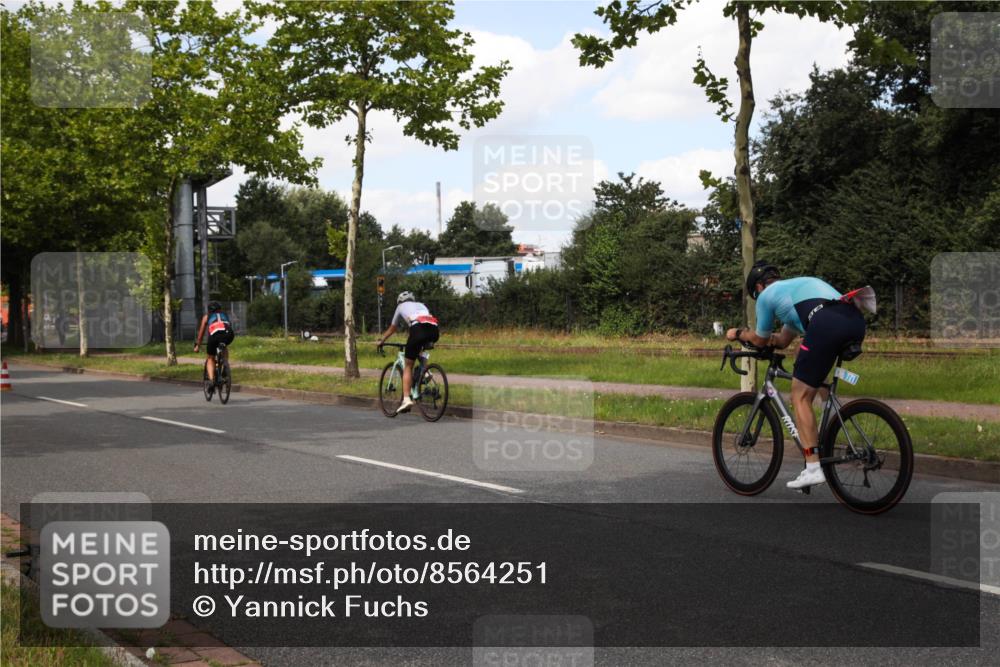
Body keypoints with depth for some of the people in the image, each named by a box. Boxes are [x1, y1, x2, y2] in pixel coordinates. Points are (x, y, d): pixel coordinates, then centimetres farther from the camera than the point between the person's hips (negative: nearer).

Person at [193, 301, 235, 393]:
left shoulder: (206, 317, 33)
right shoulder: (225, 315, 38)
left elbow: (201, 332, 37)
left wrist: (197, 345, 48)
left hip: (215, 335, -1)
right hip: (229, 334, 1)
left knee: (211, 358, 18)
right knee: (225, 347, 36)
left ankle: (211, 380, 0)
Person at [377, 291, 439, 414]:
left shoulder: (401, 307, 30)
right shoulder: (421, 305, 39)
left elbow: (391, 329, 39)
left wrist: (381, 341, 54)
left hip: (418, 328, -4)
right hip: (434, 330, 4)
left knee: (408, 366, 5)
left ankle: (406, 399, -7)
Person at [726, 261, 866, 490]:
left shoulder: (766, 295, 20)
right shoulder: (799, 283, 41)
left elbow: (761, 341, 31)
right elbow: (783, 340, 47)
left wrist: (738, 334, 48)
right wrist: (753, 335, 58)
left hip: (826, 325, -7)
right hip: (856, 321, 7)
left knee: (800, 397, 4)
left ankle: (813, 467, -3)